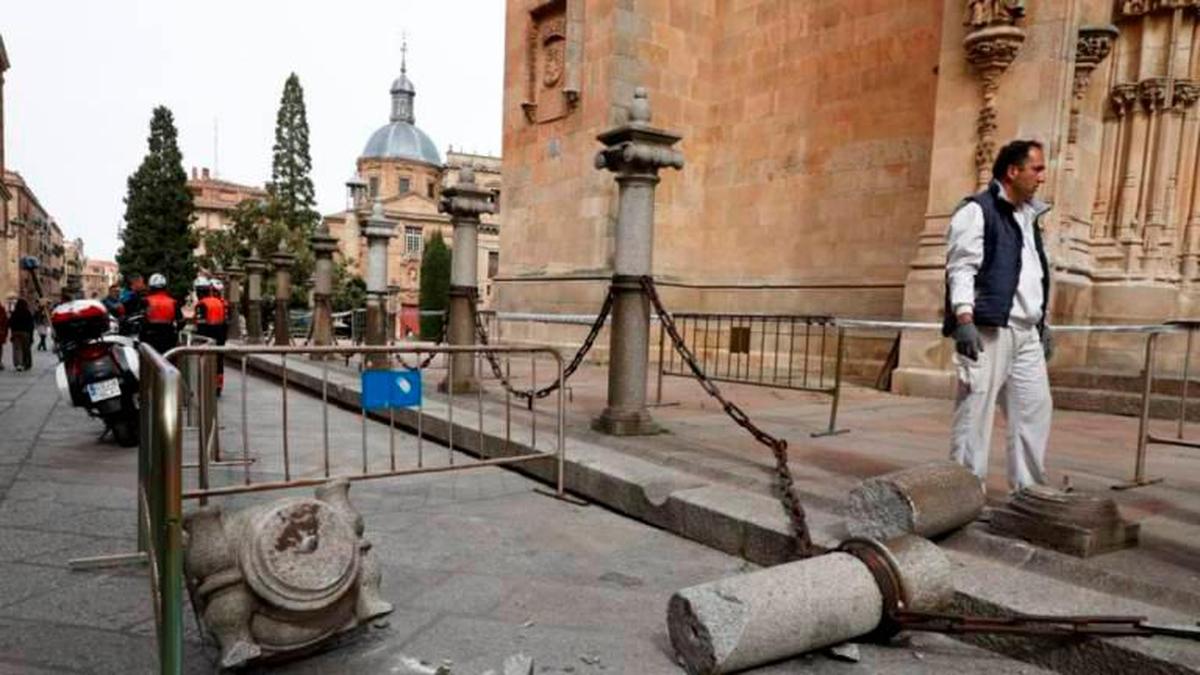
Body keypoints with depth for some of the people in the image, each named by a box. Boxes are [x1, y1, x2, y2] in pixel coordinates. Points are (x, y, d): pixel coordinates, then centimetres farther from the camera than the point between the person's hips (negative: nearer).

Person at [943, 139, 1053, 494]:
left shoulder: (1029, 216, 22)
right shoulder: (977, 211, -5)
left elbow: (1035, 276, 25)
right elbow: (961, 268, -14)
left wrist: (1043, 324, 23)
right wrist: (964, 319, -24)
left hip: (1025, 332, 9)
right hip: (987, 330, -9)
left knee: (1035, 408, 11)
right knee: (975, 411, -5)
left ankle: (1029, 489, 23)